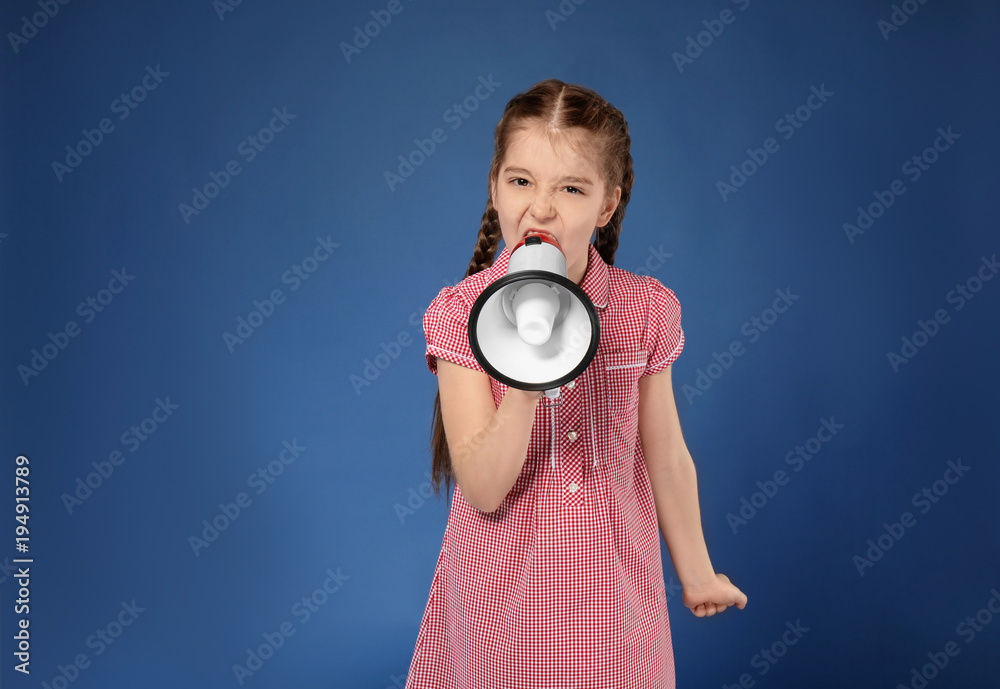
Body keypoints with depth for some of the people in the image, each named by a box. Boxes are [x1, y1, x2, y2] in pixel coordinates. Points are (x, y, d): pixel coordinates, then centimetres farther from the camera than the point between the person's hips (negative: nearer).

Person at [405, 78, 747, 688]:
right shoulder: (461, 313, -15)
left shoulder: (646, 310, -10)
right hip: (501, 594, -1)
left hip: (613, 587, 2)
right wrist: (525, 387, -34)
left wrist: (696, 573, 12)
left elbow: (667, 458, 2)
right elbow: (482, 490, -19)